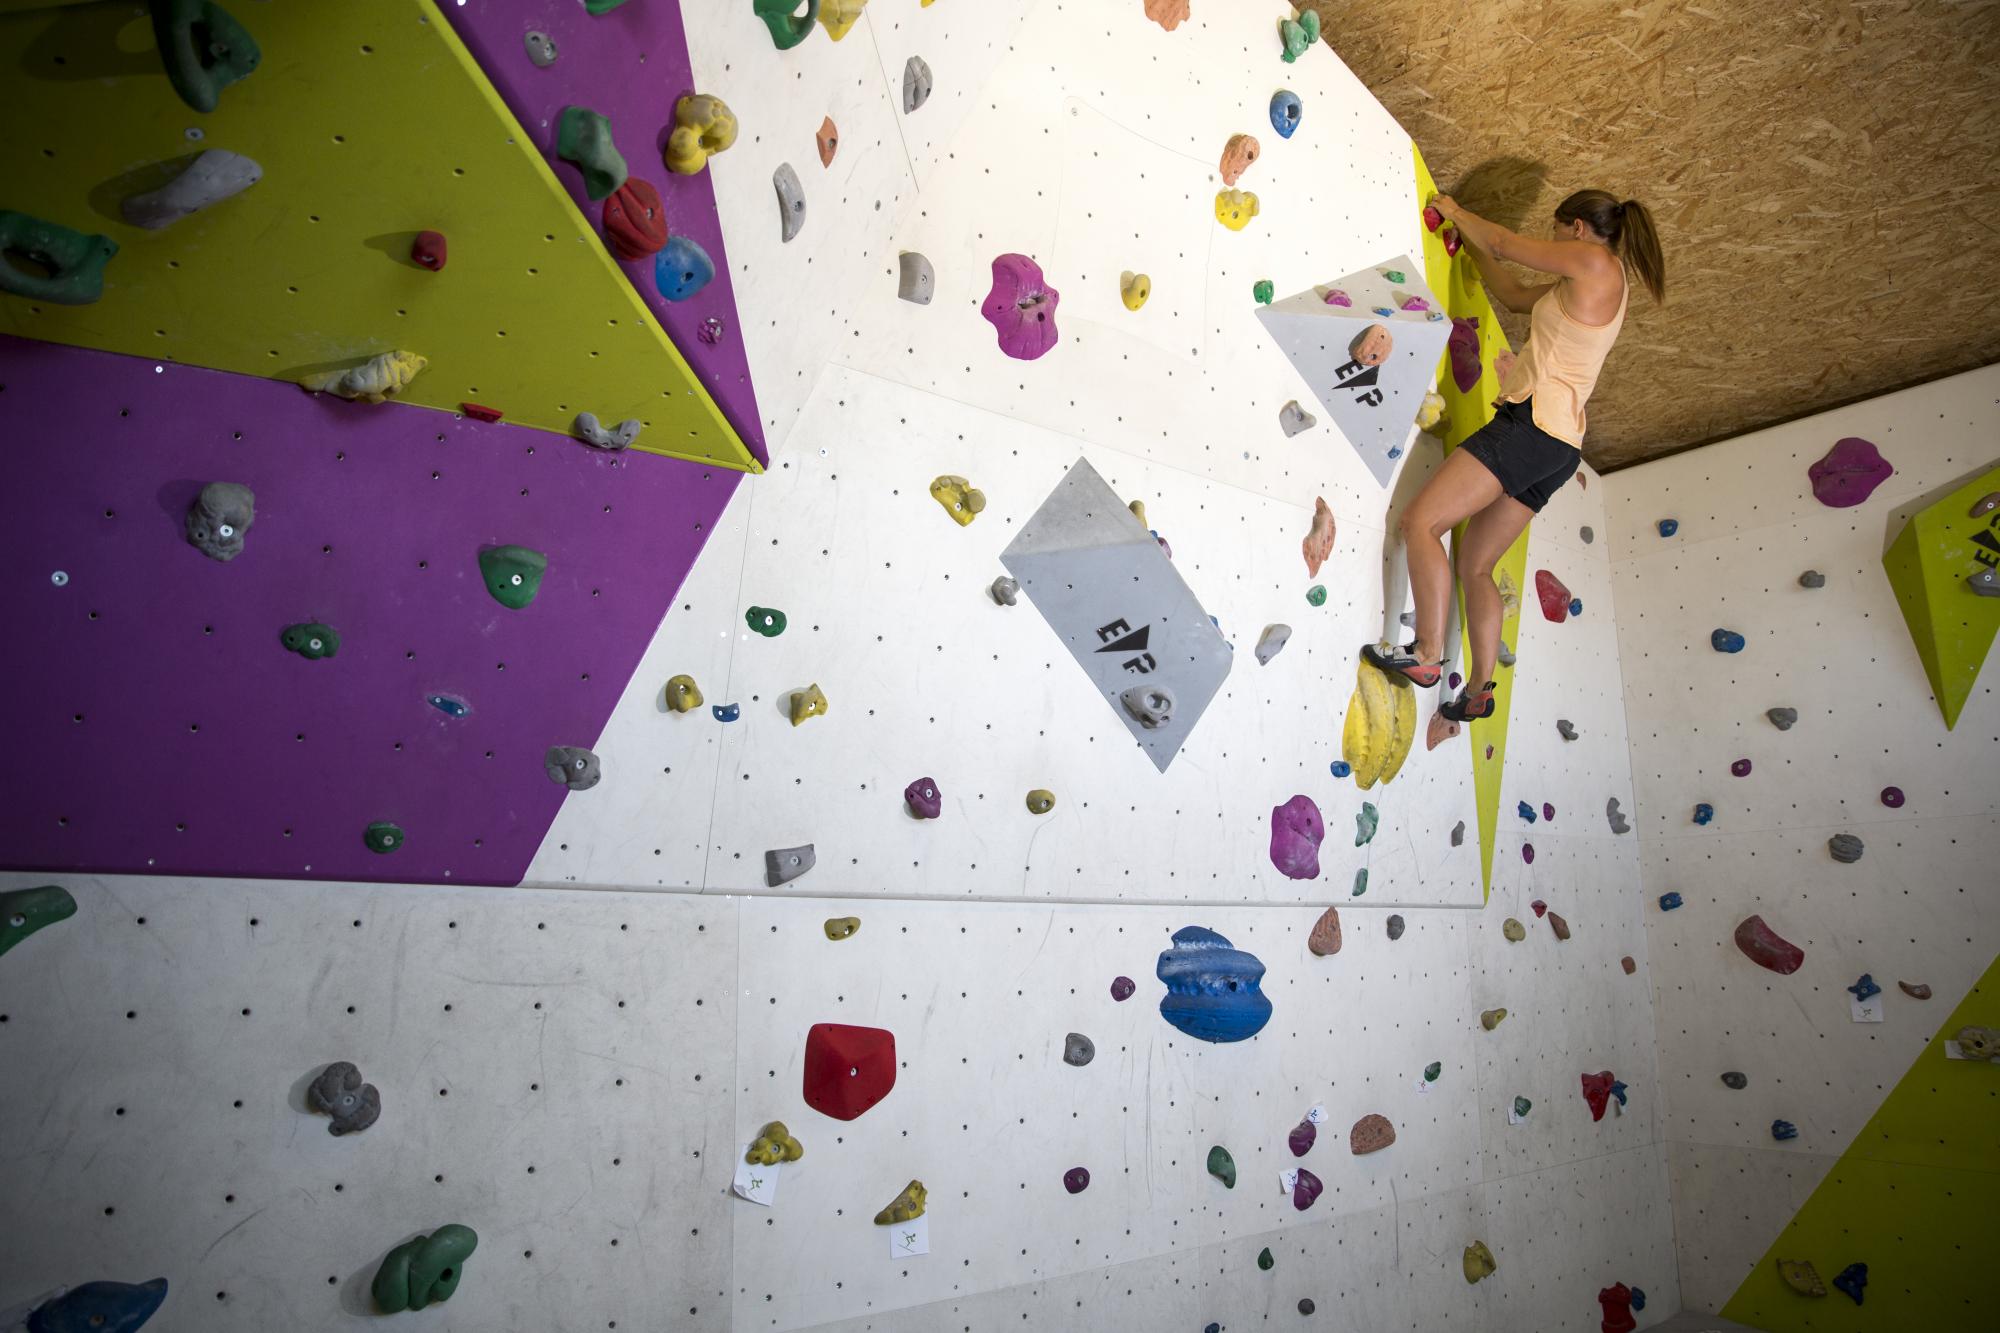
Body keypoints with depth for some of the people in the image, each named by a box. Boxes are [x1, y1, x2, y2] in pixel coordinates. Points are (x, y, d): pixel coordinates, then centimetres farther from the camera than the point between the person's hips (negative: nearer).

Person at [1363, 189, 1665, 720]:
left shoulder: (1594, 262, -3)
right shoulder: (1585, 288, 23)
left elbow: (1504, 243, 3)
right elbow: (1512, 294, 32)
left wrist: (1455, 211, 20)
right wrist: (1469, 239, 34)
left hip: (1533, 423, -10)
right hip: (1556, 444, 10)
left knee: (1421, 521, -13)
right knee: (1475, 566, 9)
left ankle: (1427, 655, -17)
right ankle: (1480, 688, 6)